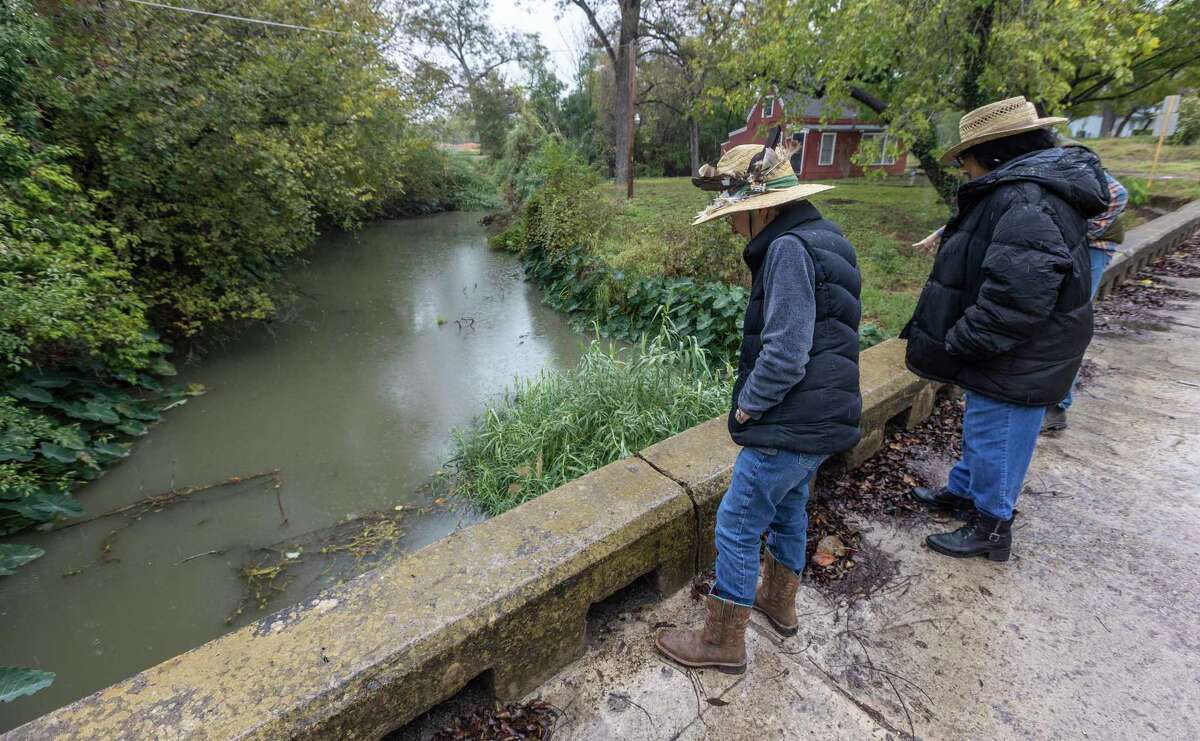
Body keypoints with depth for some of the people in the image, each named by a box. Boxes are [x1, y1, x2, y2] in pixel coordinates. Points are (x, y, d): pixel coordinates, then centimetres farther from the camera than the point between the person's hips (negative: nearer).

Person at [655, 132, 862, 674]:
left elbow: (785, 354, -27)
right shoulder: (822, 239, 12)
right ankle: (779, 603, 46)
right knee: (787, 509, 25)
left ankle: (722, 642, 21)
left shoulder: (788, 249, -20)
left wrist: (746, 405, -11)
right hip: (820, 418, 10)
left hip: (790, 425, -10)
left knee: (738, 526, 3)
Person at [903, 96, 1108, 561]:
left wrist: (954, 346, -24)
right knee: (980, 430, 24)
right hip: (1006, 353, 10)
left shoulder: (1025, 201, -25)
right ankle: (963, 492, 43)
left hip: (1017, 363, -10)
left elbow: (1015, 297, -33)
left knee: (994, 438, 5)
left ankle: (991, 527, 24)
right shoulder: (1021, 191, 9)